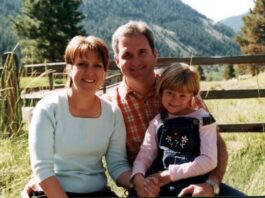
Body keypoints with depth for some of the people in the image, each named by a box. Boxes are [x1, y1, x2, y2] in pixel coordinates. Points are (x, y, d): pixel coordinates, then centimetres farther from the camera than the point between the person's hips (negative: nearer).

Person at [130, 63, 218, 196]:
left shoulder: (202, 119, 0)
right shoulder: (157, 122, 11)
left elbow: (209, 160, -8)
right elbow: (145, 154, 4)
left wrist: (171, 174, -12)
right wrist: (138, 177, -17)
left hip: (193, 185, -2)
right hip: (159, 186, 2)